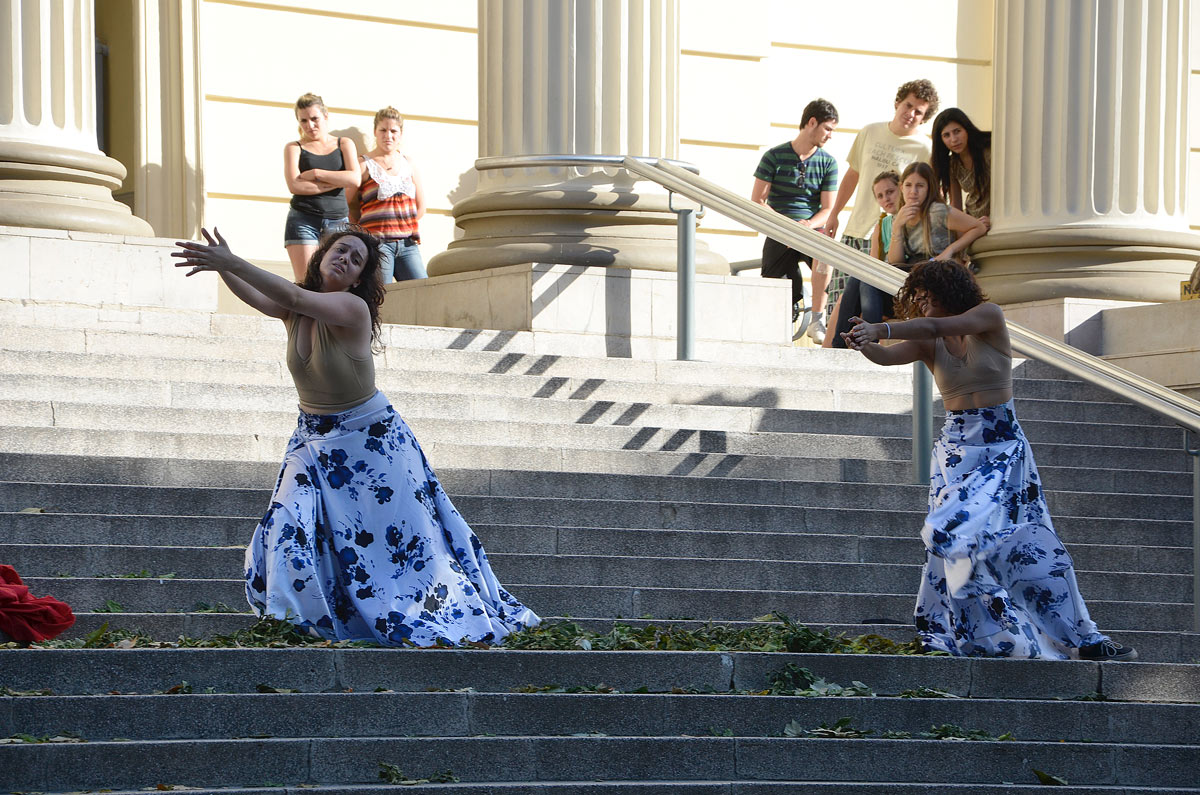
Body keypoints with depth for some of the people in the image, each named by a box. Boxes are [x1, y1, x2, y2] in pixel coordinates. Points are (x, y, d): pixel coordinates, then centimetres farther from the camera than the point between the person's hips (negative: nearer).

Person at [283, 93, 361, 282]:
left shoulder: (344, 144, 13)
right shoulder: (294, 148, 9)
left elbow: (355, 179, -4)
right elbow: (294, 185, -8)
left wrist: (316, 173, -6)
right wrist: (337, 182, -6)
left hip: (338, 220, 1)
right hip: (303, 220, -1)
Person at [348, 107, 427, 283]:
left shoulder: (408, 163, 16)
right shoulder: (364, 165, 2)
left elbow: (420, 206, 21)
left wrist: (402, 226, 11)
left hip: (407, 243, 5)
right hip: (377, 243, -5)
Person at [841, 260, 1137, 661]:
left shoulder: (990, 317, -5)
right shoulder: (928, 344, 6)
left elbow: (938, 326, -21)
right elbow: (888, 355, -13)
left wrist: (880, 329, -32)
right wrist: (864, 343, -36)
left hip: (1002, 444, -4)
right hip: (956, 445, 4)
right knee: (953, 538, -9)